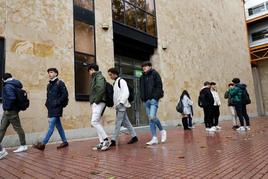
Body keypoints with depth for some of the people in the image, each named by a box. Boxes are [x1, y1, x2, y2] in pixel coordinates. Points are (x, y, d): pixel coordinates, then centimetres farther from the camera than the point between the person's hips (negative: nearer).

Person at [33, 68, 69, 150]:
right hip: (51, 109, 8)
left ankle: (43, 144, -6)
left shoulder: (60, 83, -5)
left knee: (51, 126, -8)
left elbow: (65, 94, -12)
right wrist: (47, 103, 9)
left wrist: (58, 103, -15)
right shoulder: (49, 85, 17)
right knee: (58, 125, 11)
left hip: (56, 108, -8)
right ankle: (64, 141, 20)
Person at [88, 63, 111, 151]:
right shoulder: (95, 78, 22)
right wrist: (92, 101, 9)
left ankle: (106, 140, -11)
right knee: (97, 122, 7)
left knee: (94, 122, -15)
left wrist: (96, 100, -18)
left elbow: (101, 89, -20)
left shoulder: (99, 77, -5)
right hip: (94, 103, 10)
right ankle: (102, 143, 11)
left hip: (98, 103, -10)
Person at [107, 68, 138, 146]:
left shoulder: (121, 81, -7)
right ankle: (134, 136, 18)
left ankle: (113, 140, -6)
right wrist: (115, 104, 12)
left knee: (118, 123, -8)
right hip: (118, 106, 9)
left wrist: (121, 103, -22)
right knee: (126, 122, 10)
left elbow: (126, 93, -16)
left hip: (121, 106, -9)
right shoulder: (115, 83, 19)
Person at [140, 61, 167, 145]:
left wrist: (156, 96, -14)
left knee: (152, 117, -18)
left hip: (153, 99, -6)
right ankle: (154, 138, 10)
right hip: (146, 100, 6)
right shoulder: (142, 77, 18)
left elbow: (159, 86, -5)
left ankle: (162, 130, 7)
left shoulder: (154, 74, 2)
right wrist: (142, 98, 8)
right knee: (150, 119, 5)